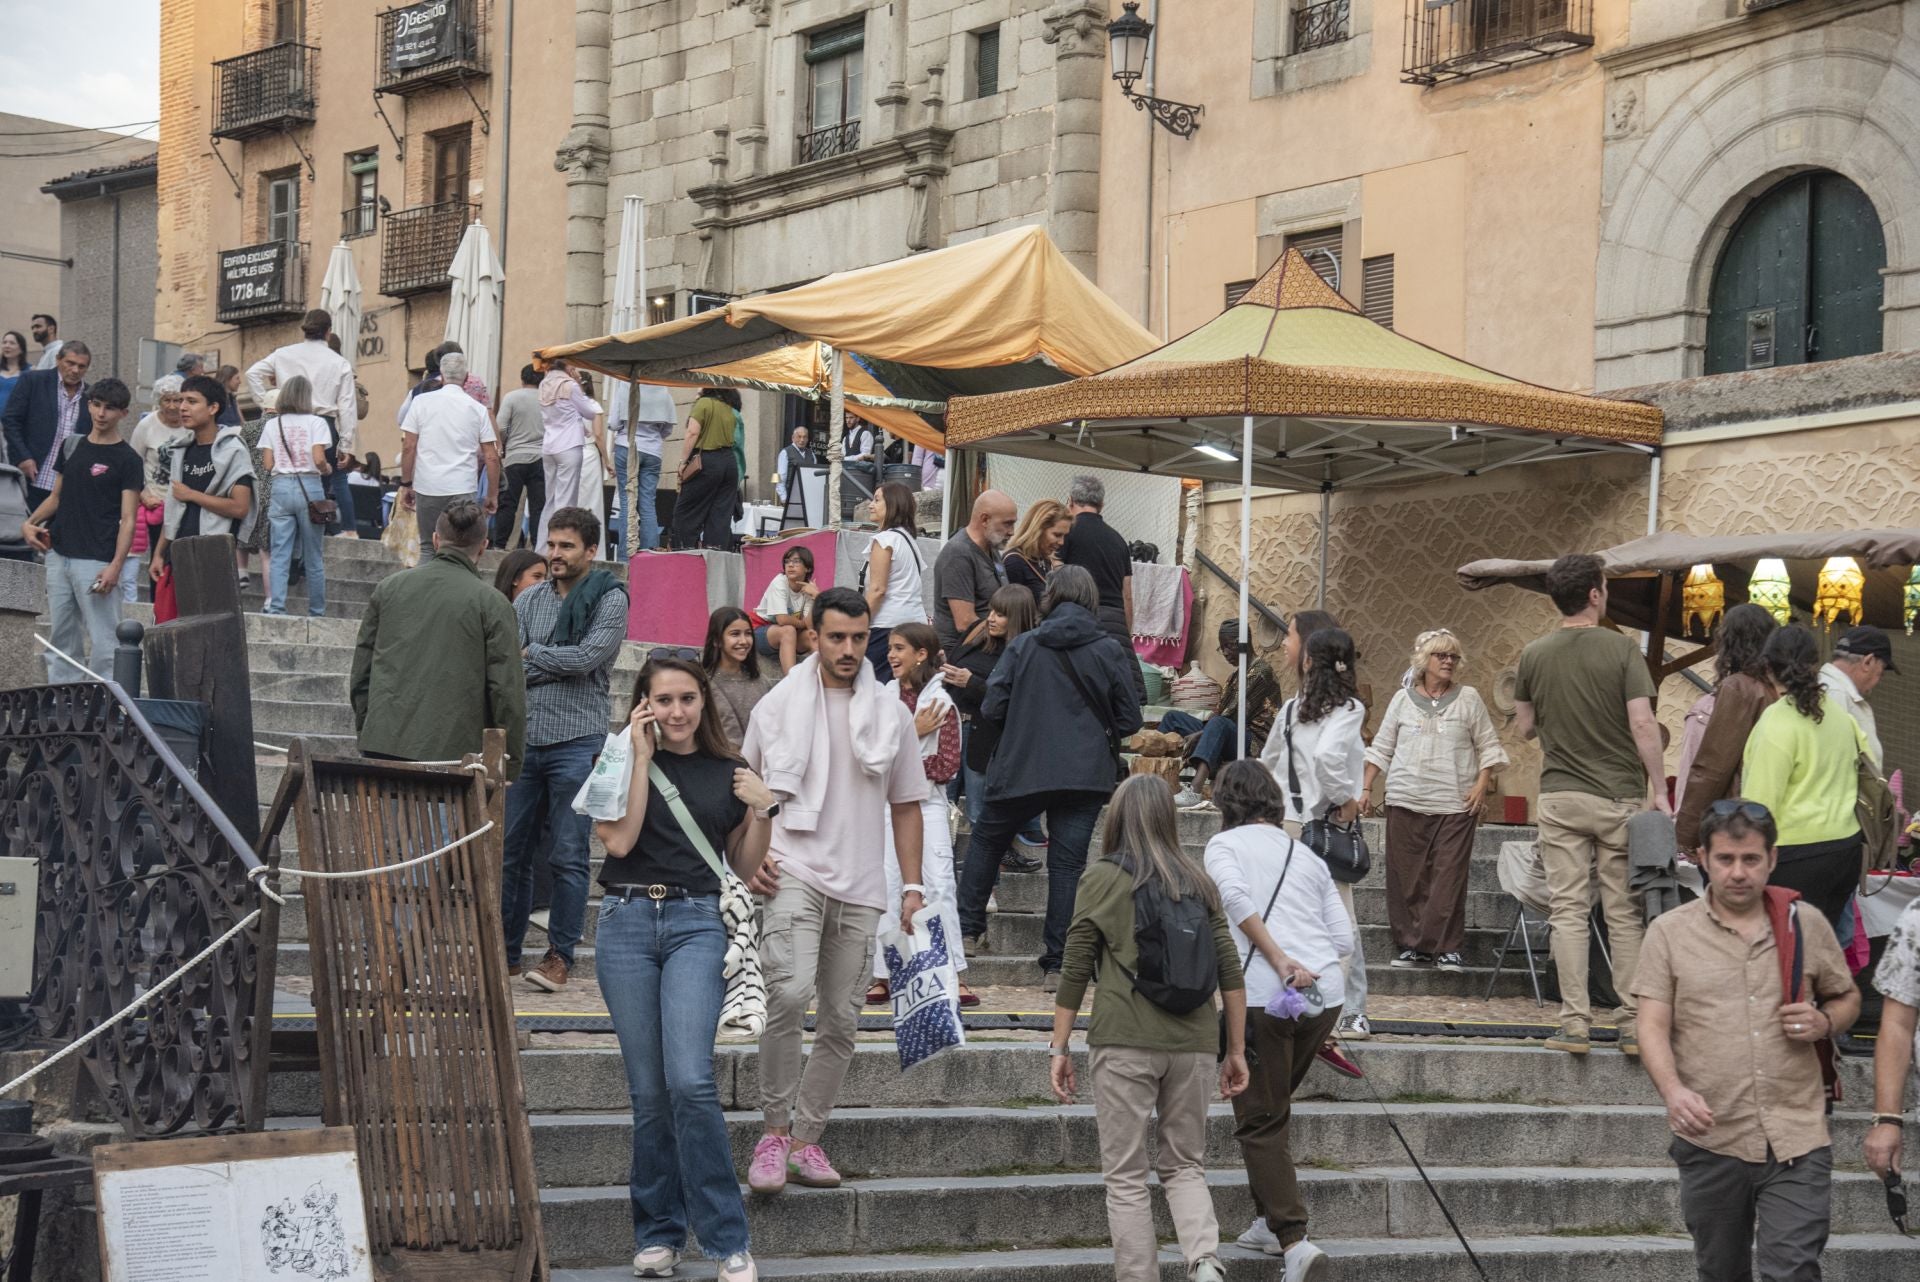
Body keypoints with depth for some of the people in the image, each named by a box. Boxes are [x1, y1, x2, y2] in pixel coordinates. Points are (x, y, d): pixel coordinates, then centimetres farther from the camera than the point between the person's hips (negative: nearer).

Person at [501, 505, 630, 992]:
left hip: (576, 742, -5)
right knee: (510, 850, 7)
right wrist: (557, 666, -11)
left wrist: (531, 653, -3)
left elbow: (586, 657, -14)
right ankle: (506, 951, 16)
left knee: (568, 856, -2)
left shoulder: (610, 600, -1)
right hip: (523, 738, 5)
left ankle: (560, 955, 5)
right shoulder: (529, 599, 12)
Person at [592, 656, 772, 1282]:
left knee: (690, 1081, -16)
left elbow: (744, 868, 15)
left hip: (696, 924, -1)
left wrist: (764, 811, -2)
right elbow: (619, 838, -10)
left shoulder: (729, 771, 9)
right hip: (627, 920, 1)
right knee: (649, 1091, 4)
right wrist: (642, 756, -7)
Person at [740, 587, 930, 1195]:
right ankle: (775, 1130, -12)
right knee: (789, 993, -23)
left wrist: (913, 884, 9)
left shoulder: (891, 713, 12)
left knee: (841, 1019, 5)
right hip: (792, 872, -3)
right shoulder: (779, 705, 5)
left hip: (861, 886, 4)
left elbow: (906, 804, 17)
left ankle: (807, 1139, 16)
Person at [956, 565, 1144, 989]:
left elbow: (991, 711, -4)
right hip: (1086, 775, 0)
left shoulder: (1023, 646, -2)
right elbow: (1129, 719, 2)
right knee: (1067, 863, 3)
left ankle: (969, 930, 23)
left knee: (986, 841, 22)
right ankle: (1056, 964, 1)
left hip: (1021, 769, 0)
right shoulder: (1111, 651, -1)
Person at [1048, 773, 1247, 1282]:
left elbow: (1074, 973, -1)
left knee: (1126, 1177, 6)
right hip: (1193, 1044, 3)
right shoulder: (1199, 881, 8)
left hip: (1124, 1043, -3)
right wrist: (1237, 1050, 14)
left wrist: (1059, 1049, 4)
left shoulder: (1102, 878, -1)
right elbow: (1230, 971, 8)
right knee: (1185, 1165, 14)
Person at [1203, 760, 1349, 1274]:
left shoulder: (1225, 845, 9)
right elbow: (1344, 939, 15)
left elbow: (1234, 895, -14)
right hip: (1326, 995, 5)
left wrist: (1280, 961, -15)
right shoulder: (1307, 856, 22)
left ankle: (1294, 1237, -11)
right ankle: (1268, 1220, 24)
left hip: (1263, 995, -5)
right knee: (1274, 1105, 24)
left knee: (1260, 1121, 2)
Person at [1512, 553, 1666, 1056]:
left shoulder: (1534, 655, 3)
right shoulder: (1621, 650, -7)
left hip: (1561, 797, 2)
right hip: (1620, 796, -2)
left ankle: (1575, 1024, -2)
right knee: (1625, 914, 5)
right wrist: (1660, 792, -7)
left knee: (1569, 911, 2)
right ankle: (1632, 1024, 6)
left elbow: (1524, 728, 11)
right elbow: (1643, 724, -12)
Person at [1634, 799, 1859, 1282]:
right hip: (1711, 1142, 0)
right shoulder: (1670, 933, 3)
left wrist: (1825, 1021, -4)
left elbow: (1848, 997, 20)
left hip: (1796, 1141, 0)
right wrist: (1673, 1091, -23)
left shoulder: (1806, 926, 7)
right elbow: (1653, 1026, -4)